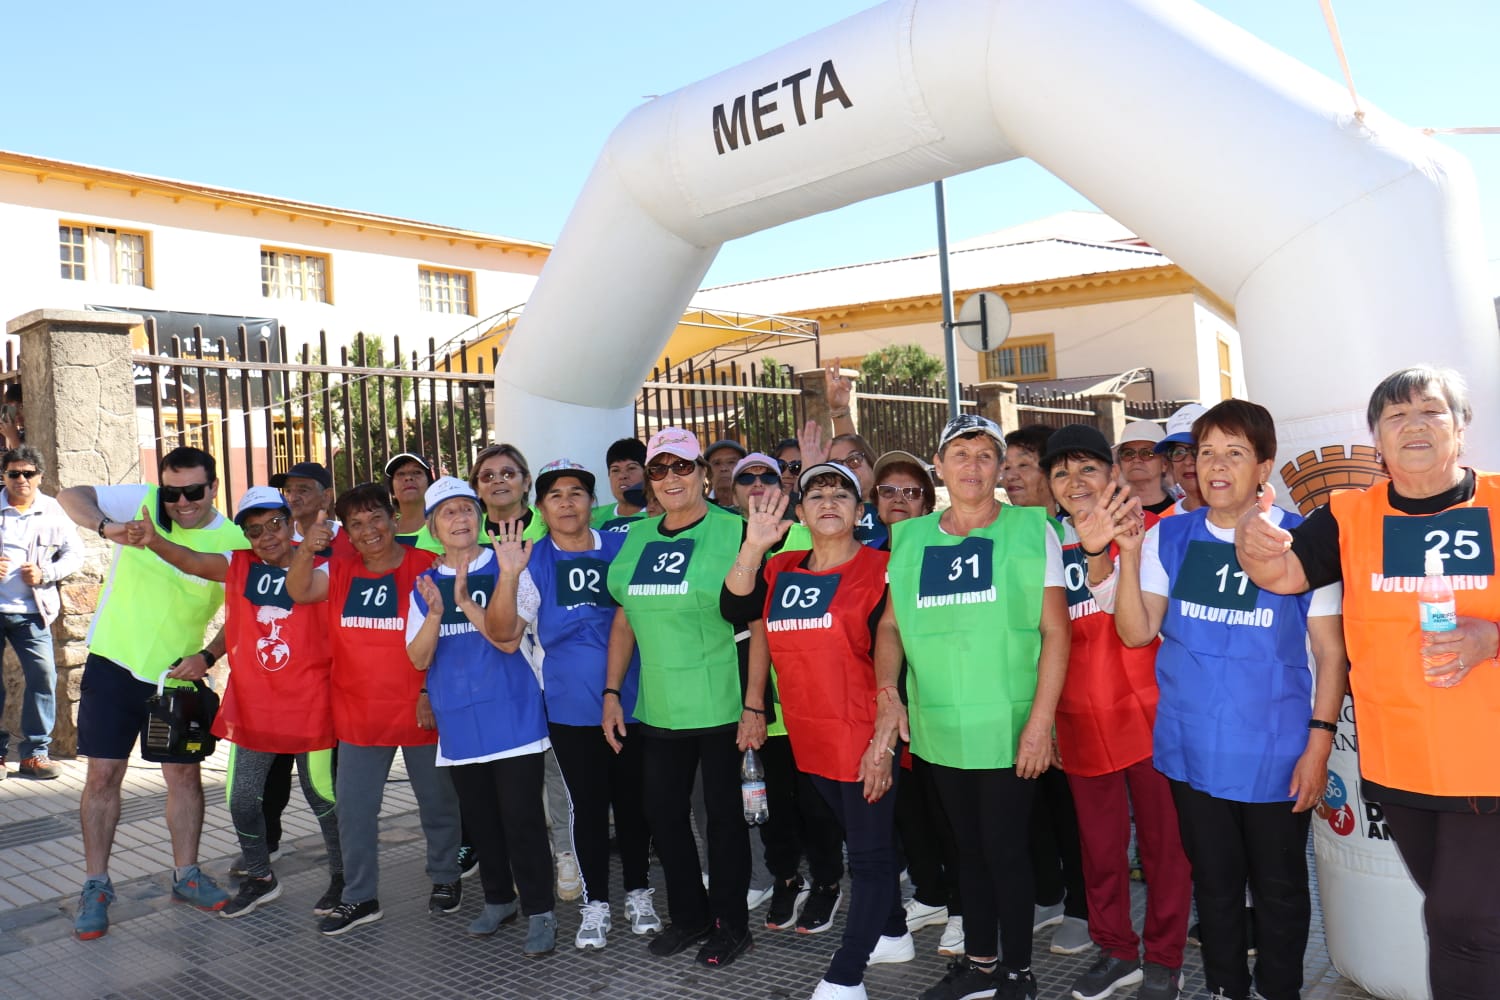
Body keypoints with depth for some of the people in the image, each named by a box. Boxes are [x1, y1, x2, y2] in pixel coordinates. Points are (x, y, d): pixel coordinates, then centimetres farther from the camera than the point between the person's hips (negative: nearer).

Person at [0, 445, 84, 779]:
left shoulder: (54, 511, 4)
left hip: (30, 612, 1)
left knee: (43, 676, -6)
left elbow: (74, 554, 8)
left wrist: (45, 573, -10)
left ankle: (35, 752, 5)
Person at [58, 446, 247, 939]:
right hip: (113, 663, 0)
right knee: (103, 774, 4)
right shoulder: (142, 503, -8)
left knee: (184, 773, 9)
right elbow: (70, 496, -8)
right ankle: (95, 886, 17)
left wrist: (208, 655, -19)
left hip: (178, 676, 0)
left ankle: (186, 875, 25)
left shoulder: (232, 542, -9)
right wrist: (105, 526, -28)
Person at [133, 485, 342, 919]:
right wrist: (153, 540, -32)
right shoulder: (239, 566, 0)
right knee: (242, 799, 13)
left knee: (323, 797, 9)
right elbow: (191, 561, -14)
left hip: (309, 708, -4)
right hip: (250, 707, 4)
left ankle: (341, 877, 30)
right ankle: (259, 878, 36)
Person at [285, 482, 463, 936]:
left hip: (422, 713, -3)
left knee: (438, 802, 12)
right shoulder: (340, 572, 5)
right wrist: (307, 550, -27)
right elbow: (298, 592, -10)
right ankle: (359, 898, 22)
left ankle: (445, 879, 32)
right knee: (353, 808, 8)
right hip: (358, 715, 4)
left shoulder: (427, 568, -9)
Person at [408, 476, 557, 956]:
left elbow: (508, 639, -14)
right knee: (480, 819, 15)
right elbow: (418, 658, 1)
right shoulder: (425, 584, 8)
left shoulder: (503, 570, -5)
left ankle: (539, 913, 8)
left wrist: (464, 601, -23)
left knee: (522, 819, -3)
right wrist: (435, 613, -16)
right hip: (458, 723, 4)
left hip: (511, 716, -4)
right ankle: (498, 899, 32)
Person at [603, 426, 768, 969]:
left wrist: (754, 705, -15)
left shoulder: (734, 532, -9)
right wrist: (612, 692, 8)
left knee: (723, 812, 7)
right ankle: (689, 914, 33)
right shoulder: (637, 537, 8)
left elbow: (760, 624, -11)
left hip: (721, 706, -5)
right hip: (658, 709, 5)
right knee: (663, 812, 13)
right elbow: (625, 619, 13)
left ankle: (731, 924, 25)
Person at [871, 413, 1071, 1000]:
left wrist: (1041, 721, -15)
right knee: (968, 847, 18)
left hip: (1007, 729, -4)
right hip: (939, 729, 4)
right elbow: (892, 625, 10)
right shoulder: (910, 539, 5)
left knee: (1005, 850, 6)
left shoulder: (1031, 531, -6)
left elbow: (1055, 631, -9)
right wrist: (887, 695, -5)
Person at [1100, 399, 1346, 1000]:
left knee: (1280, 888, 14)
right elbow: (1136, 633, -4)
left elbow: (1330, 652, -4)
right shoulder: (1168, 538, 0)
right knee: (1214, 883, 17)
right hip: (1193, 752, 2)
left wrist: (1319, 744, -8)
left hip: (1276, 756, -2)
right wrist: (1129, 554, -16)